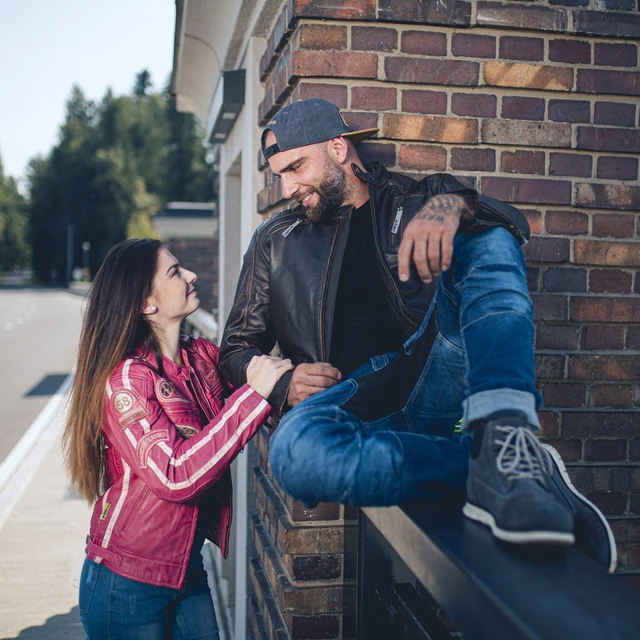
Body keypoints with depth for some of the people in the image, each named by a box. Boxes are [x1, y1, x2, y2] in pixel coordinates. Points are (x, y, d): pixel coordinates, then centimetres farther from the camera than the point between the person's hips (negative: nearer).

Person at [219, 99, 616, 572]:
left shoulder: (416, 198, 18)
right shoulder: (276, 242, 22)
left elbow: (512, 220, 0)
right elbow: (238, 347, 22)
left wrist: (451, 205, -22)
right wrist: (284, 385, 0)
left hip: (438, 373, 0)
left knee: (484, 235, -21)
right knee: (295, 452, -35)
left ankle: (501, 435, -40)